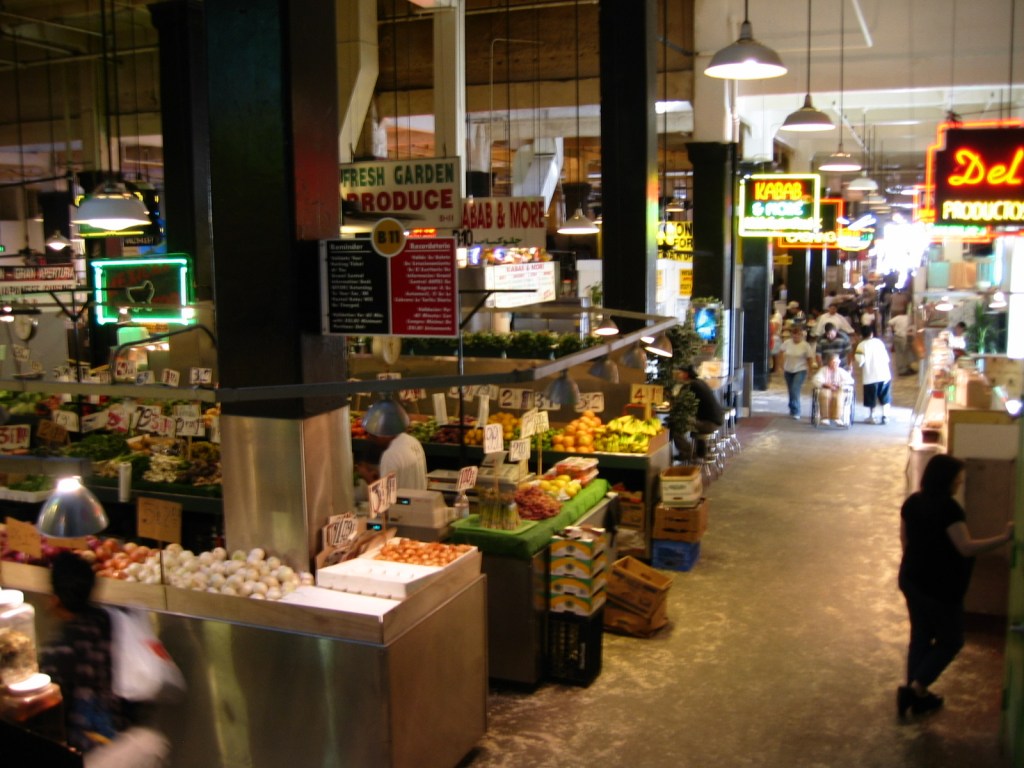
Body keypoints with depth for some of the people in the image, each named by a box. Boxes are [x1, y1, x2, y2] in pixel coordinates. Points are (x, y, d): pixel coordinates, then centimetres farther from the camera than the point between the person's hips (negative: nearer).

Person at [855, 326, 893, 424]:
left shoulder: (861, 345, -9)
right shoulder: (879, 342, 1)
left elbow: (860, 361, -17)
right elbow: (886, 358, 4)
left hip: (870, 376, -3)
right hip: (884, 374, 3)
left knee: (871, 398, 11)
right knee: (884, 397, 13)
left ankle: (871, 417, 18)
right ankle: (885, 416, 9)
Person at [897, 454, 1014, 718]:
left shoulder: (912, 502, 3)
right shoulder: (948, 508, -21)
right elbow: (966, 548, -27)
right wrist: (1005, 538, -25)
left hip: (911, 580, 7)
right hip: (940, 587, -7)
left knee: (920, 636, 17)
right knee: (950, 641, 10)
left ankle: (916, 695, 23)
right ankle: (915, 688, 2)